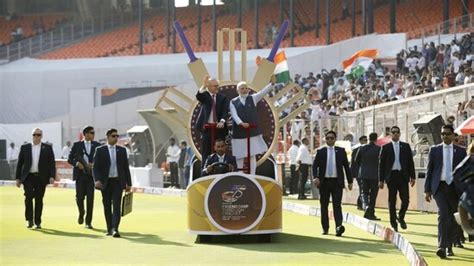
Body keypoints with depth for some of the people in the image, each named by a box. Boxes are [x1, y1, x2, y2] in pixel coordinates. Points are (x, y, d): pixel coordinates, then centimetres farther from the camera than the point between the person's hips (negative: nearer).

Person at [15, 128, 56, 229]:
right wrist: (18, 178, 6)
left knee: (39, 200, 1)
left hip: (41, 178, 0)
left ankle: (37, 222, 9)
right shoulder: (24, 148, 9)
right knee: (28, 196, -16)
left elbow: (52, 163, 3)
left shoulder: (47, 148, 7)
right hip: (28, 177, 0)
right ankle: (29, 219, -3)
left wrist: (52, 176, -8)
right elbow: (19, 163, 10)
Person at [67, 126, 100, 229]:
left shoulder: (97, 145, 7)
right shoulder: (77, 145, 5)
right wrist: (77, 164, -13)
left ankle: (88, 222, 5)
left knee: (90, 198, -3)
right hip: (80, 174, -1)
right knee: (79, 196, -5)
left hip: (92, 175, 1)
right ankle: (81, 213, 26)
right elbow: (69, 159, 5)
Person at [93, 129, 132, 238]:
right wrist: (97, 180, -17)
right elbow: (96, 167, -2)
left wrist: (128, 183, 7)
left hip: (118, 182, 0)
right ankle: (109, 229, 18)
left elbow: (126, 167, 10)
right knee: (107, 206, 7)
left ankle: (115, 229, -17)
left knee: (117, 206, -11)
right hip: (106, 182, 0)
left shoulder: (122, 150, 8)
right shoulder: (100, 150, 1)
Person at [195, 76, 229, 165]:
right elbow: (198, 96, -18)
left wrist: (222, 121, -21)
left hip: (219, 127, 1)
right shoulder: (205, 96, 5)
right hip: (207, 127, -1)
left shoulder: (223, 97, 8)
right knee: (206, 153, -1)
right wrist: (204, 86, -34)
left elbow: (225, 111, -3)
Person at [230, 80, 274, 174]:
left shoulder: (253, 98, 8)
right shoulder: (233, 102, 5)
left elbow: (263, 92, -6)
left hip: (253, 132, 1)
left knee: (252, 156, 1)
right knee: (239, 157, 4)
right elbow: (234, 115, -7)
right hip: (239, 133, -1)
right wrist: (241, 123, -25)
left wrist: (272, 83, -22)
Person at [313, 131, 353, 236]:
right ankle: (325, 228, 15)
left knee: (337, 205, -12)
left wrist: (350, 181, 6)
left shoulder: (341, 151, 8)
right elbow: (315, 166, 2)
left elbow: (346, 166, 10)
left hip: (337, 182, -1)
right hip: (324, 182, 1)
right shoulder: (320, 152, 7)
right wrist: (315, 177, -16)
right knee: (324, 205, 7)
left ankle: (339, 226, -24)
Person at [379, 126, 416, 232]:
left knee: (405, 199, -6)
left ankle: (401, 217, 20)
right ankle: (393, 224, 10)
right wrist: (381, 180, -2)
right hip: (391, 176, -1)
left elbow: (410, 162, 9)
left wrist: (412, 177, 2)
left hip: (403, 176, 1)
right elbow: (381, 164, 3)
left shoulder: (406, 146, 9)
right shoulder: (386, 147, 4)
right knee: (392, 201, 2)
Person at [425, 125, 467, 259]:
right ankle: (442, 247, -23)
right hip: (439, 186, -2)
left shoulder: (461, 151, 7)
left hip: (455, 187, 2)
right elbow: (429, 170, 8)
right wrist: (427, 190, 3)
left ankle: (449, 246, 23)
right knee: (443, 215, -17)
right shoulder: (434, 150, 7)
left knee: (453, 218, 7)